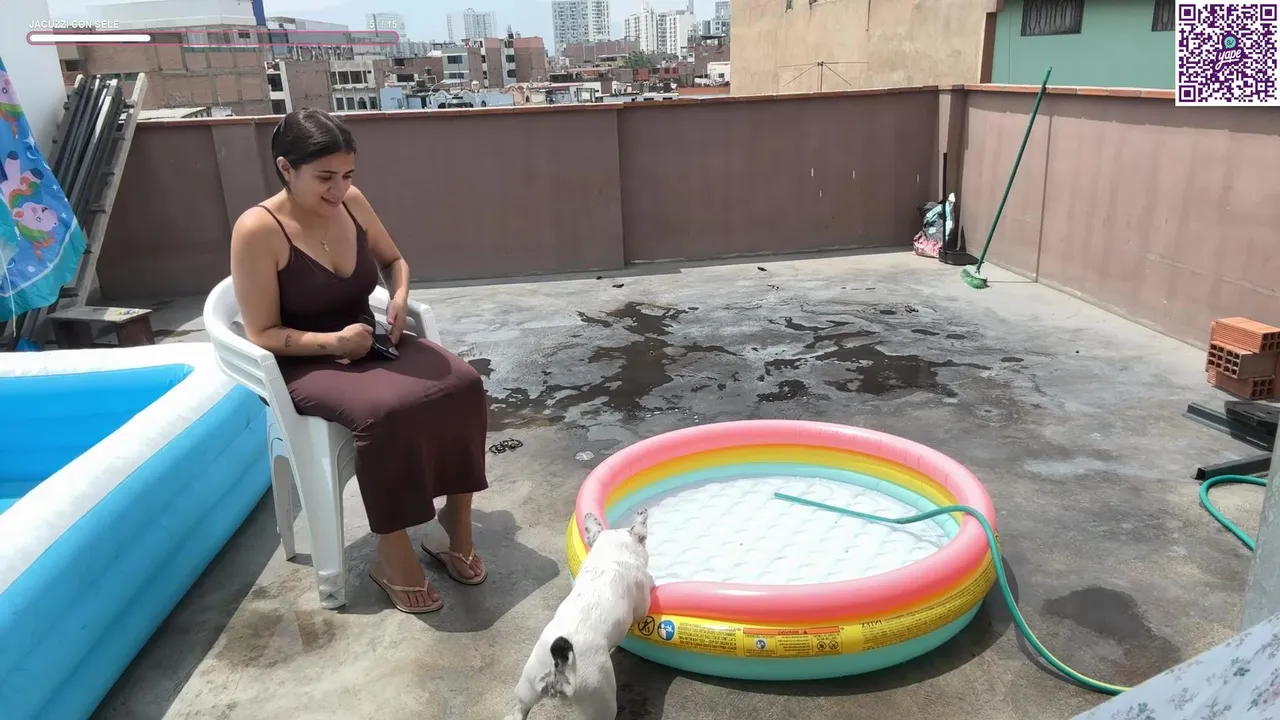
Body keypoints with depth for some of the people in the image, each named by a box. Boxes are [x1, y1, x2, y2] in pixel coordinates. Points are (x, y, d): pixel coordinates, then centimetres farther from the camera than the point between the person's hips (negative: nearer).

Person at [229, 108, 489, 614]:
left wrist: (400, 296, -4)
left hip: (370, 343, 6)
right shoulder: (258, 230, -17)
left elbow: (394, 260, 17)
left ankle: (457, 523, -4)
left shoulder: (352, 203, -1)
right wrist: (333, 342, -27)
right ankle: (393, 557, -17)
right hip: (305, 365, -6)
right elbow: (262, 335, -15)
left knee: (461, 384, -19)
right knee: (384, 410, -35)